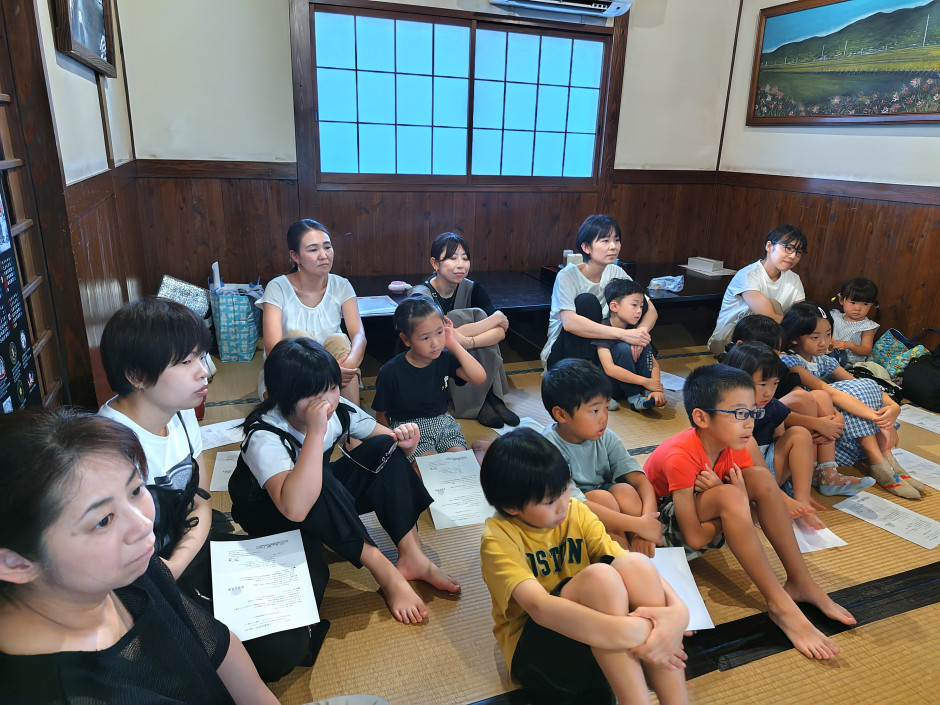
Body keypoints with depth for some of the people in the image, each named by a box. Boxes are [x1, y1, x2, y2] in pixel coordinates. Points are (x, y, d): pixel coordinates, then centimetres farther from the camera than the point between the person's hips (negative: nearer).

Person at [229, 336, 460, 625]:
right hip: (267, 514, -5)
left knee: (384, 448, -18)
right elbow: (294, 508, -50)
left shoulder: (340, 410, -18)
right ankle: (386, 573, -28)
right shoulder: (263, 436, -34)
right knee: (320, 483, -39)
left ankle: (411, 556, -20)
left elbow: (390, 442, -5)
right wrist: (315, 432, -51)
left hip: (326, 503, 6)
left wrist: (403, 441, -30)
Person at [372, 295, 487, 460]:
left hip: (442, 422, 3)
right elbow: (381, 414, -2)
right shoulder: (391, 372, -14)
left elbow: (479, 378, -19)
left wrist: (454, 345, -17)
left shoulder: (445, 359, -5)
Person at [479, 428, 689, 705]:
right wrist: (633, 633, -42)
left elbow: (632, 566, -11)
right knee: (599, 578, -33)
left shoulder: (576, 513, -3)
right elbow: (539, 607, -34)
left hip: (598, 643, 5)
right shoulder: (499, 539, -18)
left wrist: (678, 609, -32)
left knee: (635, 564, -26)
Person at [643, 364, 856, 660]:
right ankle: (780, 605, -26)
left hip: (708, 517, 7)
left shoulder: (740, 445, -10)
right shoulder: (681, 457, -32)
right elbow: (695, 539, -29)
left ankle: (800, 582, -11)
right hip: (663, 527, -7)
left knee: (760, 477, -17)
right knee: (730, 496, -34)